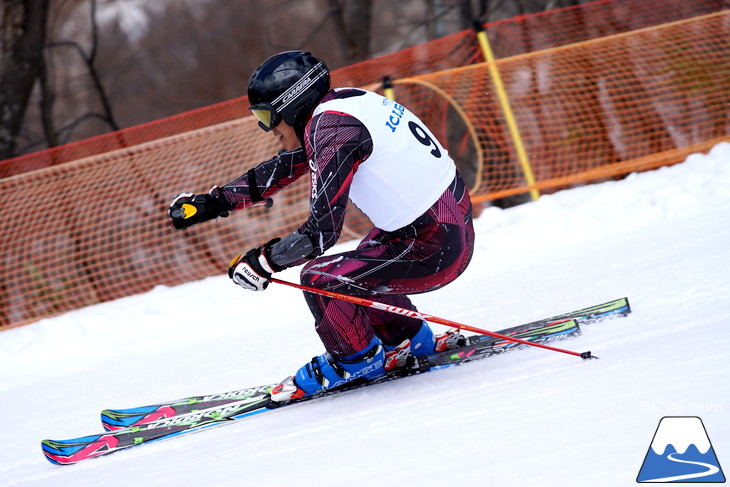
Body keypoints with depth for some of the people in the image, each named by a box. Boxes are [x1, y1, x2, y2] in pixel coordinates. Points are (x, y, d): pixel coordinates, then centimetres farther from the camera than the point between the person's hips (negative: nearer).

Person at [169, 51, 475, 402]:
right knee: (354, 269, 25)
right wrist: (212, 203, 19)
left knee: (319, 278, -8)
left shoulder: (333, 128, -19)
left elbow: (322, 230, -22)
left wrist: (264, 262, -11)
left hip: (434, 251, -10)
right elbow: (281, 169, 21)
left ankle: (357, 361, 13)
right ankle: (412, 343, 35)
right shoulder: (337, 105, 9)